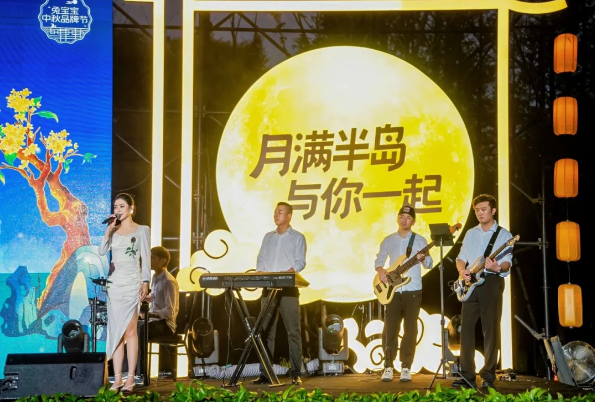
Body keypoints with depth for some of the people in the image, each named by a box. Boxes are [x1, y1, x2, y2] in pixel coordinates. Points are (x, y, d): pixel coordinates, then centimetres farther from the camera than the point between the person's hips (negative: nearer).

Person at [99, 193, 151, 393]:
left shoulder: (142, 230, 4)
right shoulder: (113, 230, 13)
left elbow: (146, 258, -1)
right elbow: (102, 251, -1)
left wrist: (145, 282, -11)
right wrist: (109, 229, -7)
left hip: (132, 282, -4)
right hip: (114, 282, 4)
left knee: (129, 330, -9)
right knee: (116, 330, 1)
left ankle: (130, 378, -9)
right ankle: (117, 379, 2)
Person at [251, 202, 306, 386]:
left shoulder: (297, 237, 4)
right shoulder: (268, 237, 18)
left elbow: (300, 262, -4)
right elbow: (261, 259, 14)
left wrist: (286, 273, -22)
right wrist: (260, 273, -6)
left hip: (288, 289, -4)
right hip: (268, 288, 4)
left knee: (293, 331, -4)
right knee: (266, 331, 3)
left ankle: (295, 373, -2)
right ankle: (264, 373, 5)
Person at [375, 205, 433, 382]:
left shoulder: (419, 240, 3)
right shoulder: (388, 240, 9)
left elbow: (429, 264, 0)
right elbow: (379, 259, 13)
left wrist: (423, 258, -22)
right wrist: (380, 270, -8)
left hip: (413, 291, -1)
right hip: (393, 291, 2)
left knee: (410, 329, -2)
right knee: (390, 329, -2)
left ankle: (406, 368, 3)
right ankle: (388, 366, 5)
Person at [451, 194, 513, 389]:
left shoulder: (503, 234, 2)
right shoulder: (470, 233, 17)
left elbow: (507, 262, -7)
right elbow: (461, 257, 16)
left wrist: (498, 267, -30)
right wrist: (462, 270, -6)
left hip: (492, 282, -4)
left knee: (491, 329, -4)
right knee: (466, 327, 0)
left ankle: (488, 375, 1)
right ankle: (467, 375, 5)